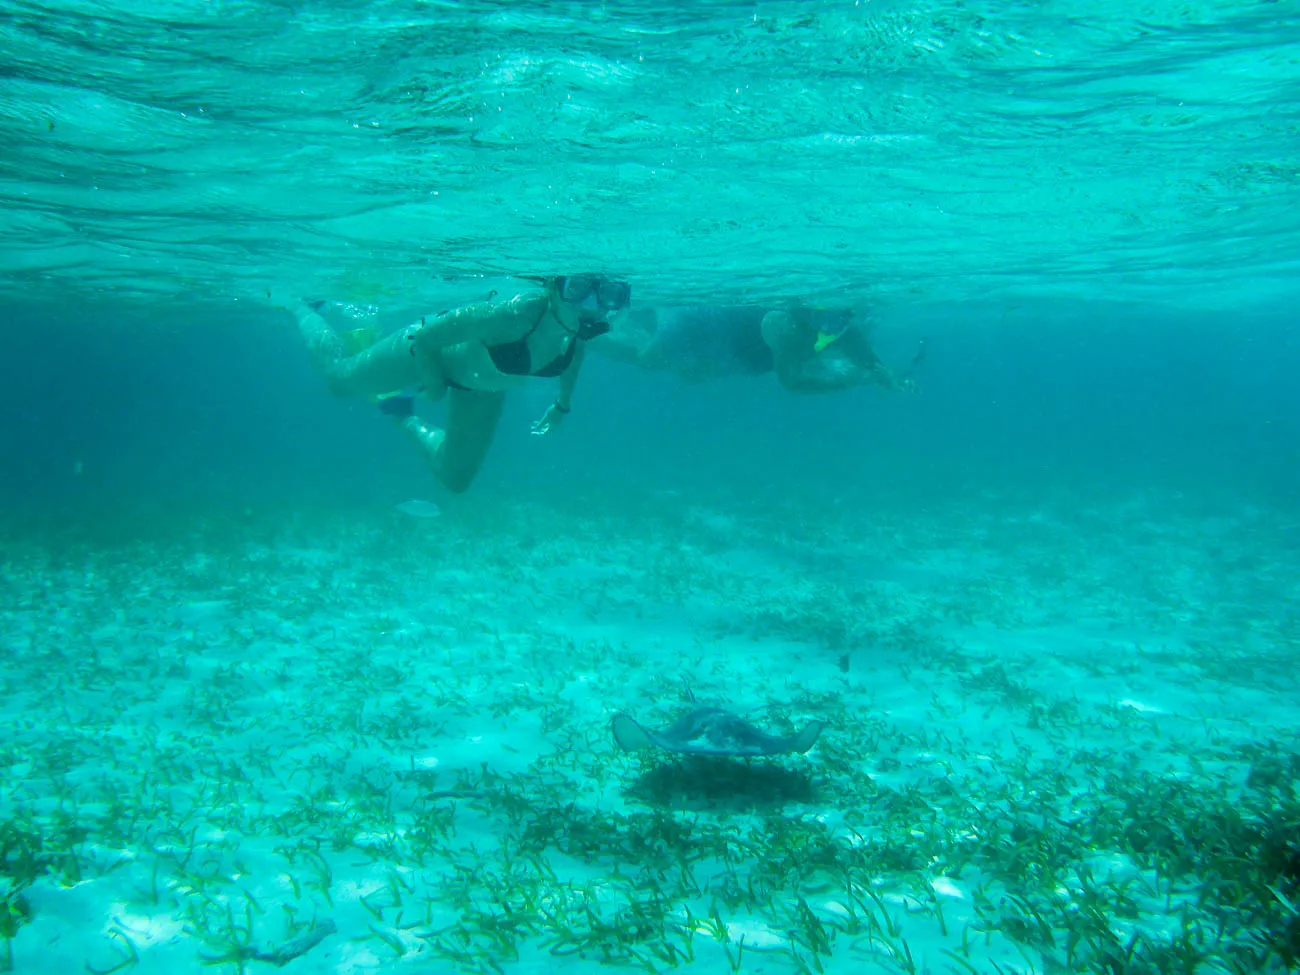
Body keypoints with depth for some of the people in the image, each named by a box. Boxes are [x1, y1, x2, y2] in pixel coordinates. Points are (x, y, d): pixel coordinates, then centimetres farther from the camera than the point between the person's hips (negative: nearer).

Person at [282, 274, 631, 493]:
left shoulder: (585, 324, -29)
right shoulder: (517, 313, -47)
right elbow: (423, 337, -36)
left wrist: (563, 404, 3)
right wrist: (433, 385, -19)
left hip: (483, 384, 5)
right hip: (435, 351, -5)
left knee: (455, 479, 19)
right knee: (340, 379, 21)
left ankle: (405, 417, 43)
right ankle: (302, 308, 48)